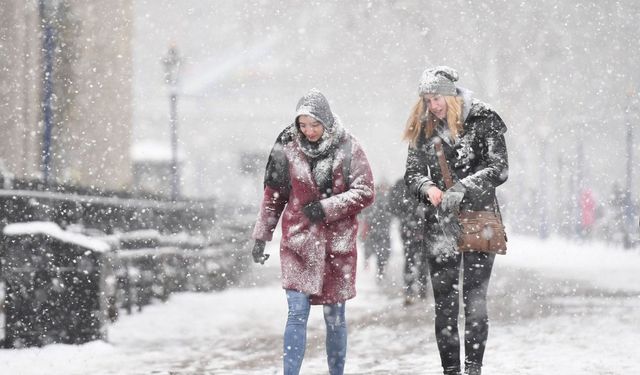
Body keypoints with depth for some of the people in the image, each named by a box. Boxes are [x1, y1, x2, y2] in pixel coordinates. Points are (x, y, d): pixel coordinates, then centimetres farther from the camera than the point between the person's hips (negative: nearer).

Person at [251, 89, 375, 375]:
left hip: (337, 246, 0)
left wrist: (327, 207, -14)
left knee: (335, 317, 9)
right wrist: (261, 237, 7)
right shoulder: (287, 150, 1)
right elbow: (273, 197, 8)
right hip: (298, 243, 0)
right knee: (297, 314, -10)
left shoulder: (348, 149, -2)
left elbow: (365, 192, -4)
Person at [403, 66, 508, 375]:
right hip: (440, 226, 4)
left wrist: (462, 188, -22)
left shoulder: (483, 121, -3)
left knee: (474, 300, -8)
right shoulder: (423, 128, 10)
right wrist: (427, 187, -13)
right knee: (444, 303, 3)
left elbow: (499, 168, -10)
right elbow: (412, 172, 10)